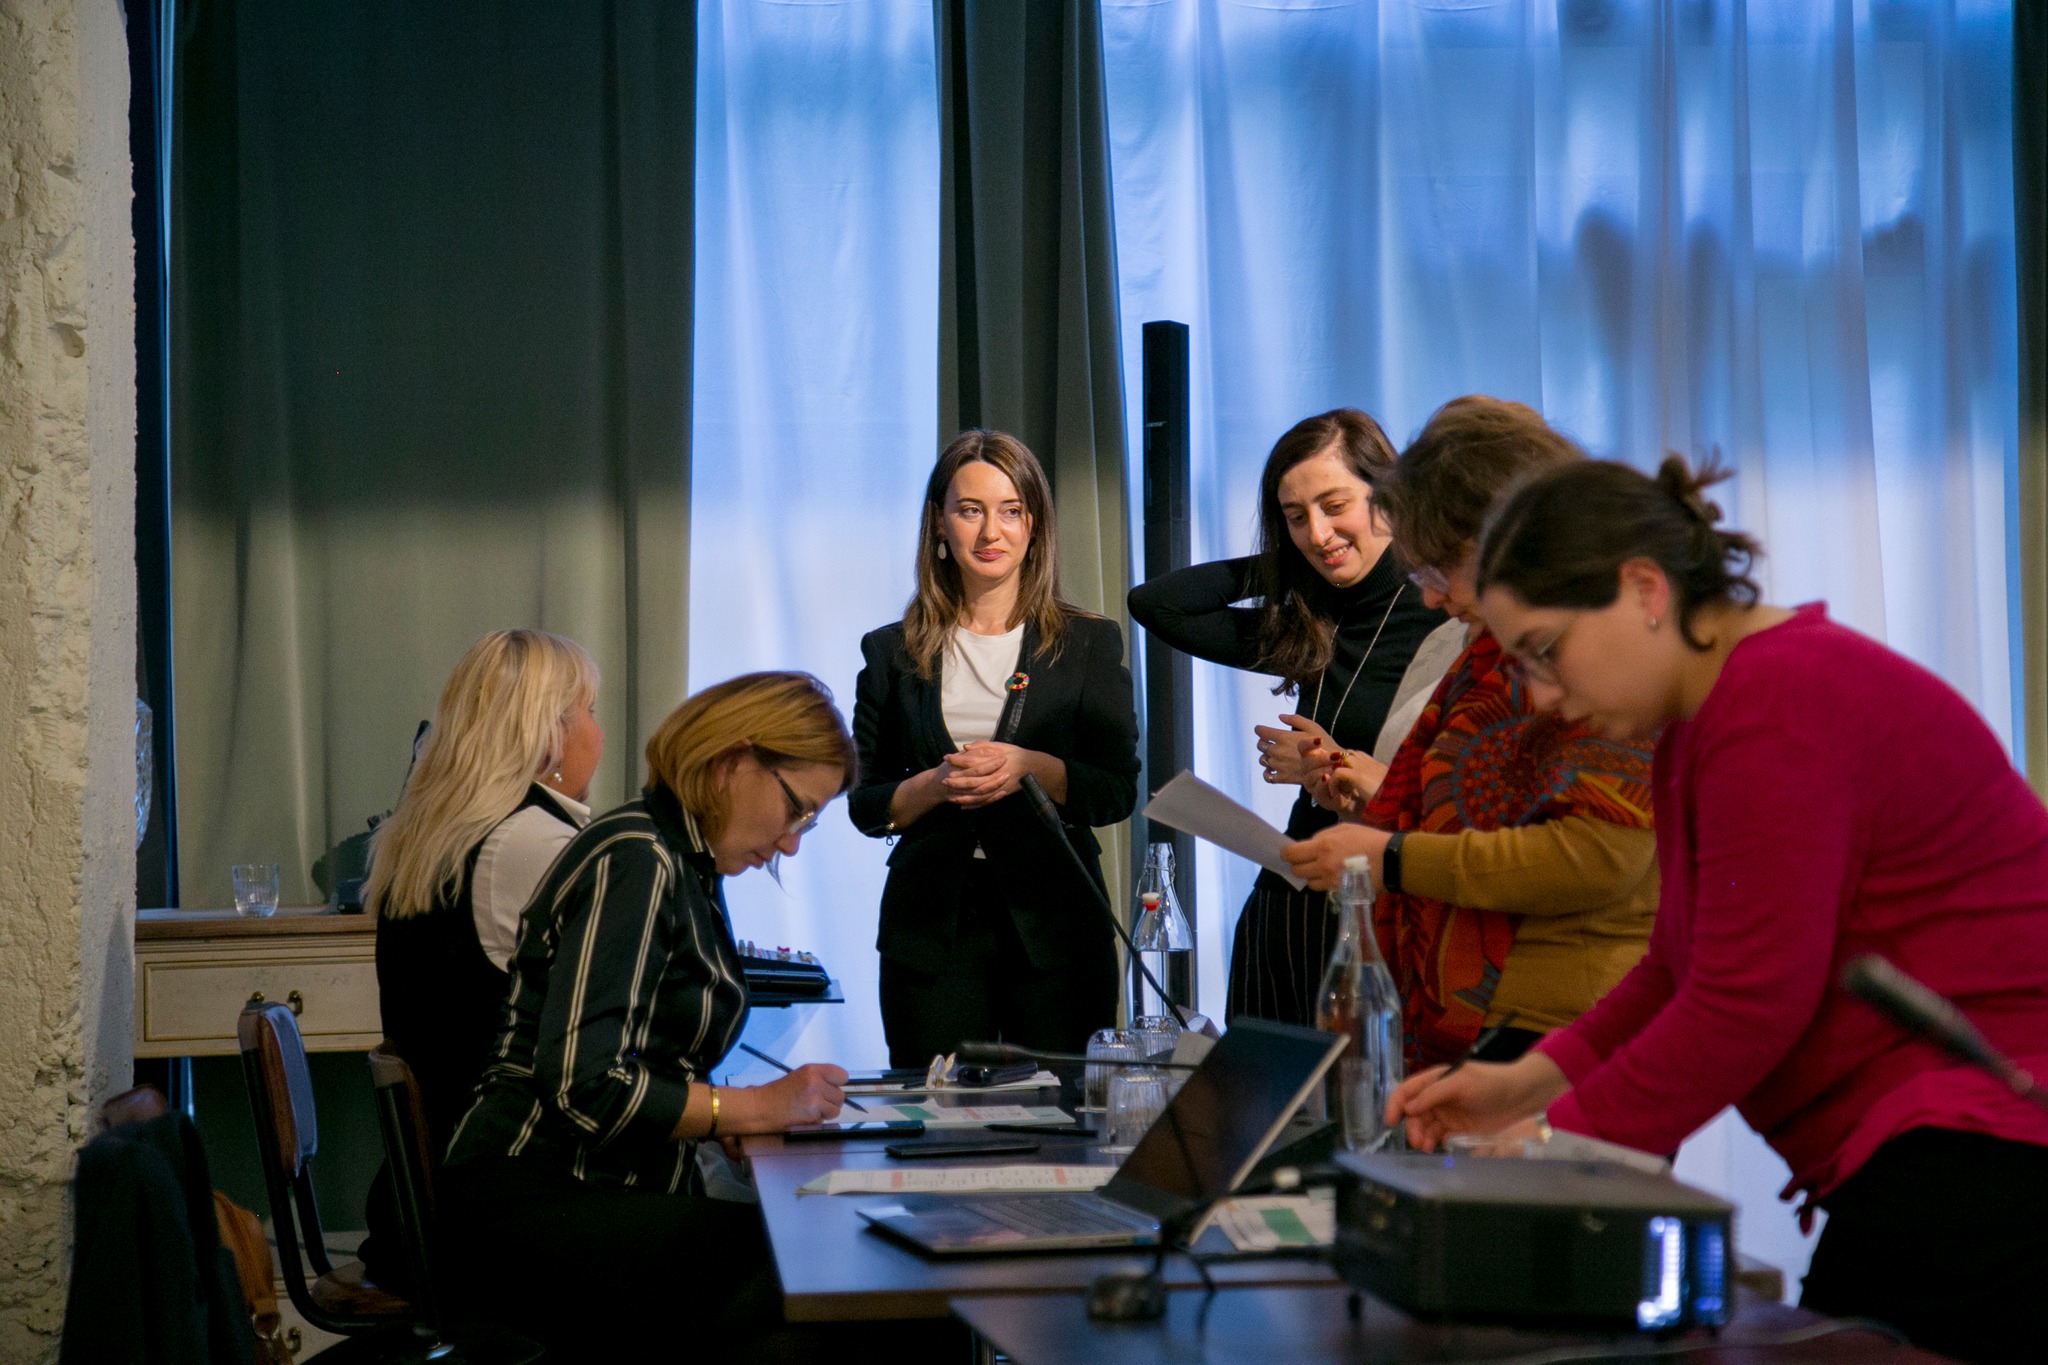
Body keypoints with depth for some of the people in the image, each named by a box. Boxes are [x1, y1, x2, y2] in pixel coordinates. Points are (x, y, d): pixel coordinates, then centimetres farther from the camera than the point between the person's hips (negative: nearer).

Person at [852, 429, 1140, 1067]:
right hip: (931, 925, 1)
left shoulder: (1089, 643, 7)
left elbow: (1119, 791, 2)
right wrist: (934, 785, -11)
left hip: (1053, 925, -1)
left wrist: (1030, 767, -15)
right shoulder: (893, 652, 9)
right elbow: (864, 804, 9)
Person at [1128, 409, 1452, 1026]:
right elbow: (1154, 603, 15)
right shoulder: (1310, 634, 12)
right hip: (1288, 918, 6)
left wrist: (1338, 769, -9)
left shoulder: (1454, 624, -7)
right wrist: (1280, 563, 13)